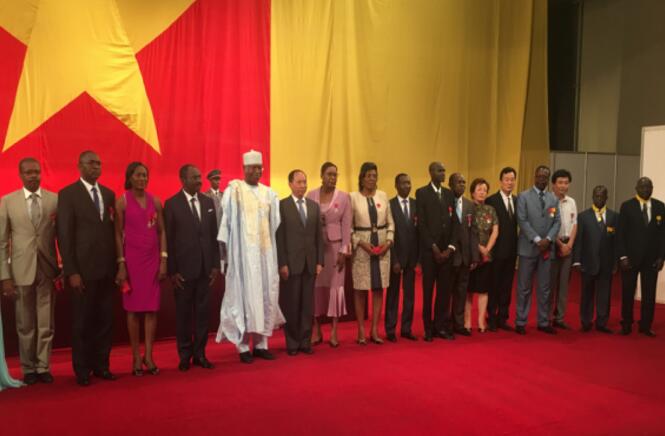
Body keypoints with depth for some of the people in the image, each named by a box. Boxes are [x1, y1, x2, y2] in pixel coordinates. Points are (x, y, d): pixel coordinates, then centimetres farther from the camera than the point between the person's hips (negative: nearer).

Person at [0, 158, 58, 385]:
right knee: (25, 324, 10)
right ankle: (28, 369, 23)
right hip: (21, 270, 0)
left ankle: (43, 367, 20)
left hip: (47, 269, 0)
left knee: (46, 323, 7)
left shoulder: (55, 199, 0)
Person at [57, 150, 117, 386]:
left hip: (107, 269, 4)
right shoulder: (68, 194, -3)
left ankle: (101, 365, 22)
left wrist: (118, 263, 5)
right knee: (82, 322, 6)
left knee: (105, 320, 9)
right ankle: (82, 370, 19)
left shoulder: (109, 194, 11)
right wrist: (71, 271, -12)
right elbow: (64, 235, -7)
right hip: (83, 269, -4)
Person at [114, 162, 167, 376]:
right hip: (132, 258, -3)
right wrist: (121, 264, -8)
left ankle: (148, 356, 10)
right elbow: (118, 234, -3)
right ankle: (136, 358, 10)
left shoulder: (155, 202, 7)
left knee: (152, 308, 2)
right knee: (133, 308, 2)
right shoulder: (122, 201, -1)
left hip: (153, 259, 3)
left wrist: (163, 260, -1)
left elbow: (162, 232, 7)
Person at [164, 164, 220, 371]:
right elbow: (168, 239, -5)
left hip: (205, 267, 4)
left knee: (203, 312, 8)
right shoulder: (172, 204, -4)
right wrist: (172, 270, -8)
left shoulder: (208, 202, 8)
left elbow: (214, 235, 9)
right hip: (183, 268, -3)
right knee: (183, 313, 7)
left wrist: (216, 264, 4)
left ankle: (199, 354, 19)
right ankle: (185, 355, 20)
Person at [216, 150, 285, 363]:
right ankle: (243, 346, 5)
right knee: (244, 295, -3)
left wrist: (277, 251, 6)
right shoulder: (233, 190, -2)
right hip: (243, 252, -4)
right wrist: (225, 247, -10)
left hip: (266, 251, 5)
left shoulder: (269, 193, 11)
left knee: (265, 295, 6)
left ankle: (261, 344, 15)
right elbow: (225, 220, -5)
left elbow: (275, 224, 12)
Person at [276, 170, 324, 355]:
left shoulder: (314, 206, 11)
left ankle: (305, 341, 16)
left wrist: (319, 261, 5)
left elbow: (319, 236, 11)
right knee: (291, 304, 3)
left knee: (308, 304, 7)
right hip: (291, 263, -4)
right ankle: (292, 343, 14)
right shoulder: (282, 206, -2)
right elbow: (279, 237, -6)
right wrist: (282, 263, -11)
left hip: (310, 263, 4)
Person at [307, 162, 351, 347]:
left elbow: (346, 226, -2)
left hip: (335, 246, -1)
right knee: (315, 286, 4)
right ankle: (316, 330, 16)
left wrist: (344, 251, -7)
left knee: (335, 286, 1)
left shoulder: (344, 197, 0)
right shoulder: (311, 195, 1)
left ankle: (334, 332, 10)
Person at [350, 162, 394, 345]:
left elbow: (390, 223, 10)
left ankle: (375, 330, 15)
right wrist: (361, 243, -13)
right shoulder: (353, 197, -4)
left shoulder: (383, 196, 6)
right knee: (360, 289, 3)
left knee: (379, 288, 6)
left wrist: (388, 241, -4)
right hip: (361, 248, -3)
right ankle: (361, 331, 13)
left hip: (382, 248, 3)